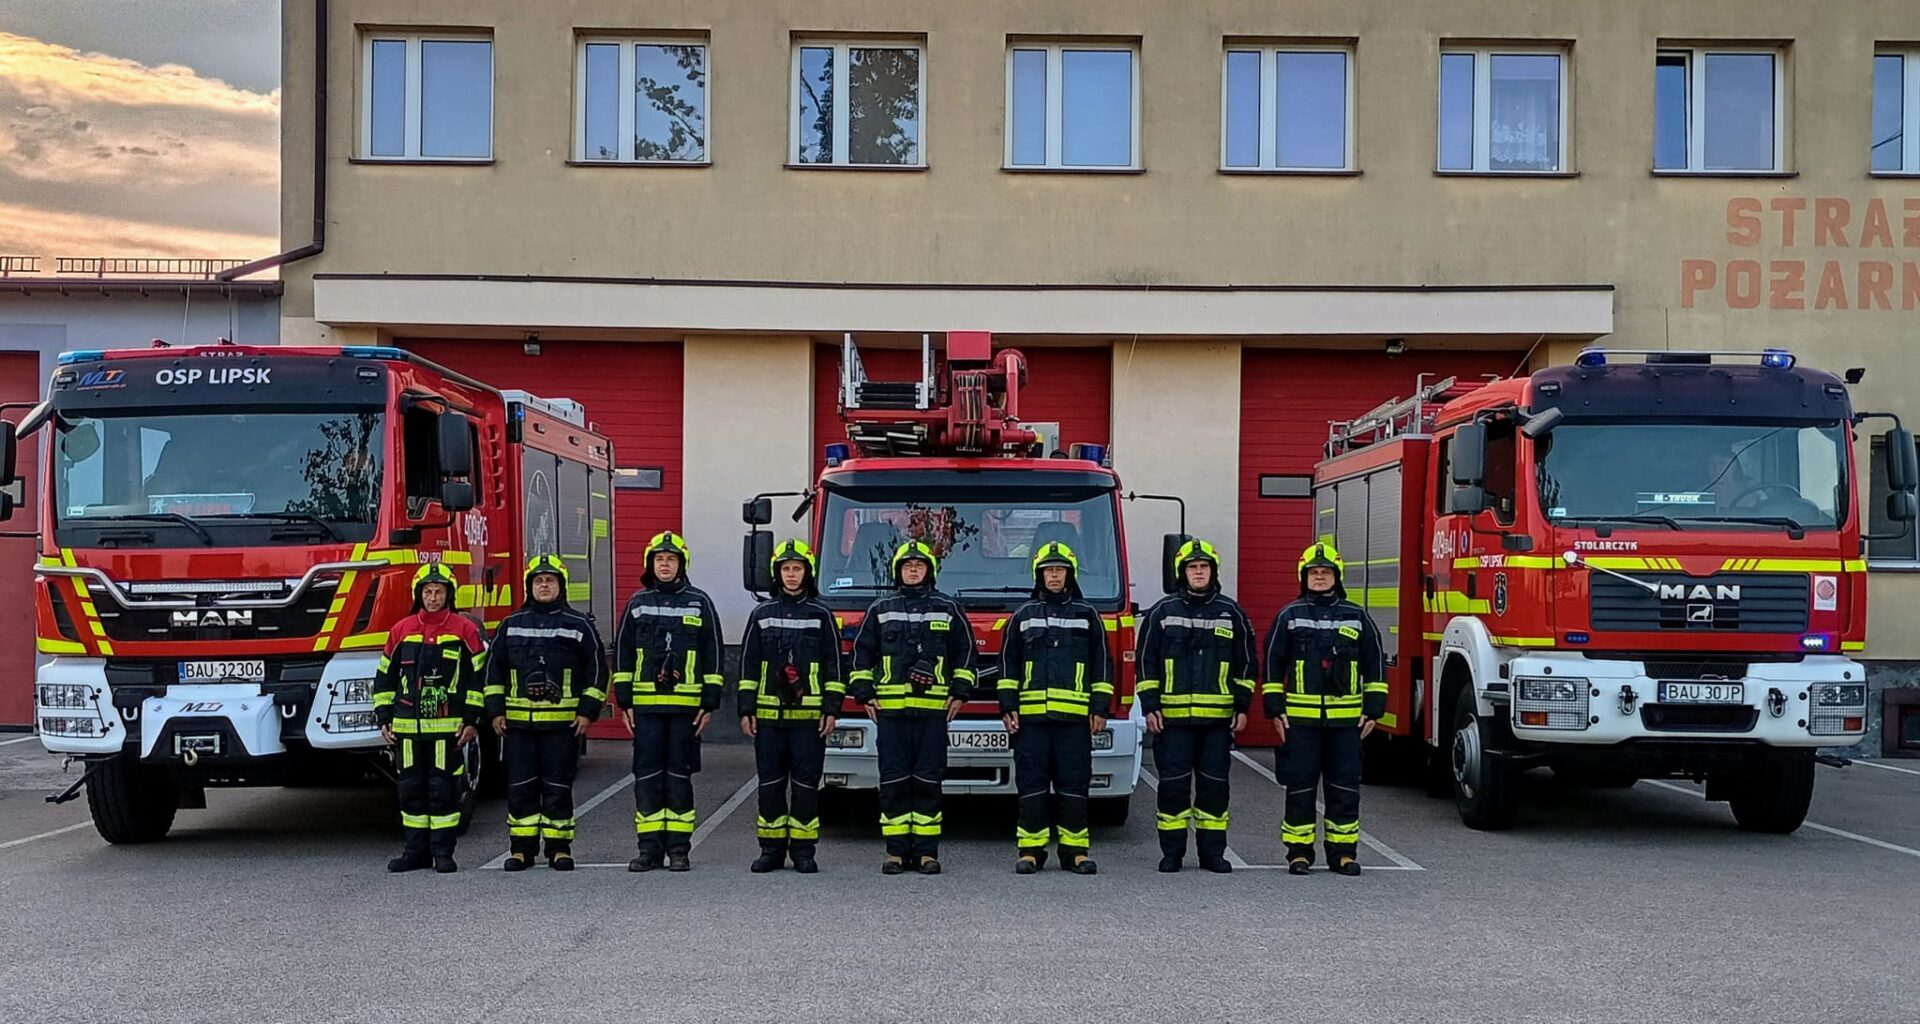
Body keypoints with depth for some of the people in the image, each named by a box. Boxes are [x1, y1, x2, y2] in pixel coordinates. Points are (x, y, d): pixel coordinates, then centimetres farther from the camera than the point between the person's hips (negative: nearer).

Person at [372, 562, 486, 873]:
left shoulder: (465, 630, 1)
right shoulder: (401, 630, 10)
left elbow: (479, 676, 1)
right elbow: (384, 676, 15)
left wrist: (471, 720, -3)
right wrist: (384, 718, 10)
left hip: (448, 727, -3)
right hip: (407, 728, 3)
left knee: (444, 789, -2)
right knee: (411, 789, 7)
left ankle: (443, 852, 6)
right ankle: (416, 851, 16)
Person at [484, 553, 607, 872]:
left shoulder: (578, 625, 4)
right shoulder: (511, 625, 11)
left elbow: (597, 669, 4)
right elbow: (494, 669, 14)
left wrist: (588, 711, -3)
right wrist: (495, 711, 5)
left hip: (562, 723, -2)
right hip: (517, 722, 2)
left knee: (559, 787, 1)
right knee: (520, 787, 3)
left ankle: (559, 848, 8)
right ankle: (521, 848, 10)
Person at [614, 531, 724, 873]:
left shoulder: (699, 602, 4)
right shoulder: (638, 603, 10)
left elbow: (712, 654, 3)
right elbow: (623, 653, 10)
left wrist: (710, 703, -2)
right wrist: (624, 701, 4)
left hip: (686, 704, -2)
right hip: (646, 704, 2)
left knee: (679, 774, 1)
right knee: (647, 774, 1)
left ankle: (678, 848, 5)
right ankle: (650, 847, 6)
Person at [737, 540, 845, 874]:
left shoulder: (821, 615, 5)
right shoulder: (762, 614, 9)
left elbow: (834, 666, 4)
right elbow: (748, 665, 9)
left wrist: (832, 710, -3)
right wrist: (746, 710, 3)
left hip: (809, 715, -2)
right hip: (768, 714, 2)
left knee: (806, 782, 0)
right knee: (770, 783, 4)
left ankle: (803, 849, 7)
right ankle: (772, 849, 11)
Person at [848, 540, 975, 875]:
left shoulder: (947, 609, 10)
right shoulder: (880, 610, 11)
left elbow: (965, 653, 13)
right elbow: (862, 653, 13)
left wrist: (959, 693, 5)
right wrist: (864, 694, 5)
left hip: (933, 709, -1)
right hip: (890, 708, 1)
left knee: (928, 781, -1)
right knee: (893, 781, 0)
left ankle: (926, 851, 3)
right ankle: (896, 851, 5)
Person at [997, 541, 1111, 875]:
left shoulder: (1087, 615, 10)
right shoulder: (1024, 616, 12)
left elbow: (1102, 665, 9)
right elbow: (1008, 664, 12)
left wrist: (1100, 708, 2)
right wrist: (1008, 706, 3)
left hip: (1074, 716, 0)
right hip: (1031, 715, 1)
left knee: (1073, 783, 0)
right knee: (1032, 784, 1)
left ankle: (1074, 849, 6)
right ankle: (1030, 849, 6)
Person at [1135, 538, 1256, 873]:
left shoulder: (1232, 613, 8)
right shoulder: (1163, 612, 5)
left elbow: (1246, 663, 11)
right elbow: (1146, 661, 5)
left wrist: (1243, 707, 5)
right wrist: (1149, 706, -2)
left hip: (1218, 717, 1)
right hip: (1172, 716, -1)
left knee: (1214, 783, 5)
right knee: (1173, 783, 0)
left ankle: (1212, 851, 12)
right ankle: (1172, 851, 8)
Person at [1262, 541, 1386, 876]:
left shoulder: (1357, 617, 8)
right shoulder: (1290, 616, 5)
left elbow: (1375, 666, 11)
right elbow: (1273, 664, 6)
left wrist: (1373, 709, 5)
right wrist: (1275, 709, 0)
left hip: (1346, 719, 1)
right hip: (1300, 719, -1)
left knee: (1345, 787, 4)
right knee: (1300, 786, 3)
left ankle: (1343, 852, 12)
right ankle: (1299, 852, 10)